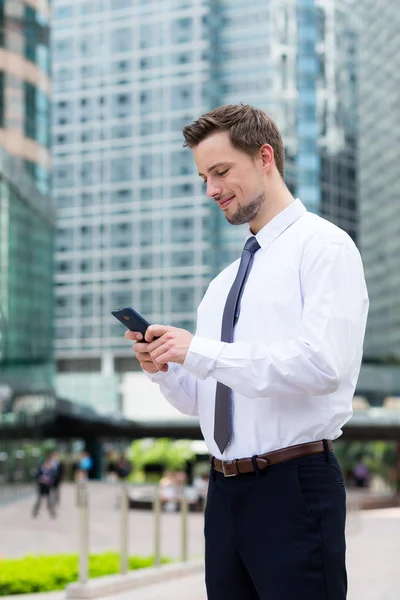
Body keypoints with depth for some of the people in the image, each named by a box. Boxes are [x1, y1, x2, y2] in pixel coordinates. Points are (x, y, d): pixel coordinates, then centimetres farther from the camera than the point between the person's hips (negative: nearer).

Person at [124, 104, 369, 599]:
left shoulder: (323, 246, -5)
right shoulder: (224, 282, 18)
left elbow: (324, 363, -20)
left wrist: (199, 351, -18)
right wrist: (162, 368, 0)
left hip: (294, 488, -7)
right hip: (225, 491, 7)